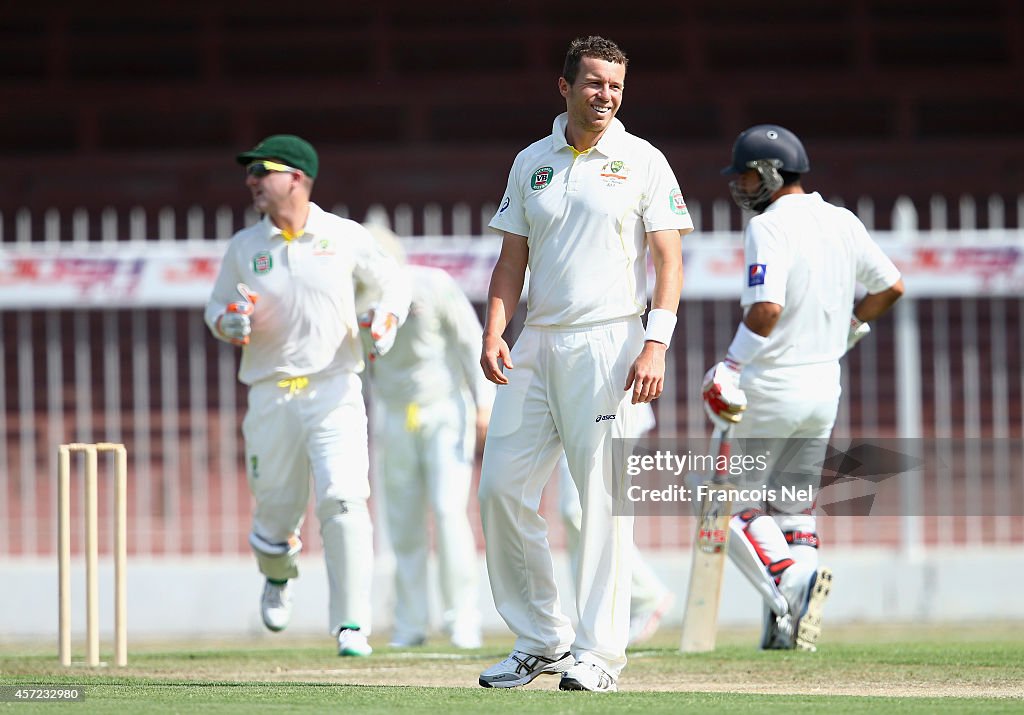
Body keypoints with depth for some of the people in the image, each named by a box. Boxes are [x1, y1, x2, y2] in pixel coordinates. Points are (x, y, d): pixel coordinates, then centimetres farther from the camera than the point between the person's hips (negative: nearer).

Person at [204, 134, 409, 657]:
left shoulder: (345, 237, 1)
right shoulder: (244, 247, 7)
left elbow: (394, 283, 12)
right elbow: (216, 309, 15)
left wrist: (386, 323, -9)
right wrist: (231, 323, -8)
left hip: (334, 392, -2)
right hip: (271, 396, 2)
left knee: (343, 502, -17)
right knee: (275, 508, 6)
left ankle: (352, 627, -14)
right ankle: (277, 575, 43)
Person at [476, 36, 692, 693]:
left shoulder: (642, 162, 2)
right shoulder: (532, 163, 14)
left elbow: (669, 260, -3)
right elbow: (512, 258, 15)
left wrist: (656, 346, -15)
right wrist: (494, 331, -1)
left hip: (609, 340, -5)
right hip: (536, 344, 5)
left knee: (606, 500, -8)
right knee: (502, 488, 0)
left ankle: (599, 652, -4)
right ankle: (541, 640, 11)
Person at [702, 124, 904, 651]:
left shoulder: (769, 227, -15)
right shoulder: (844, 223, 8)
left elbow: (766, 308, -28)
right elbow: (891, 286, 17)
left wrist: (730, 368, -21)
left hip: (771, 385, -7)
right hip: (825, 385, 8)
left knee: (729, 501, 3)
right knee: (792, 508, 15)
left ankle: (789, 579, -20)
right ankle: (788, 627, 3)